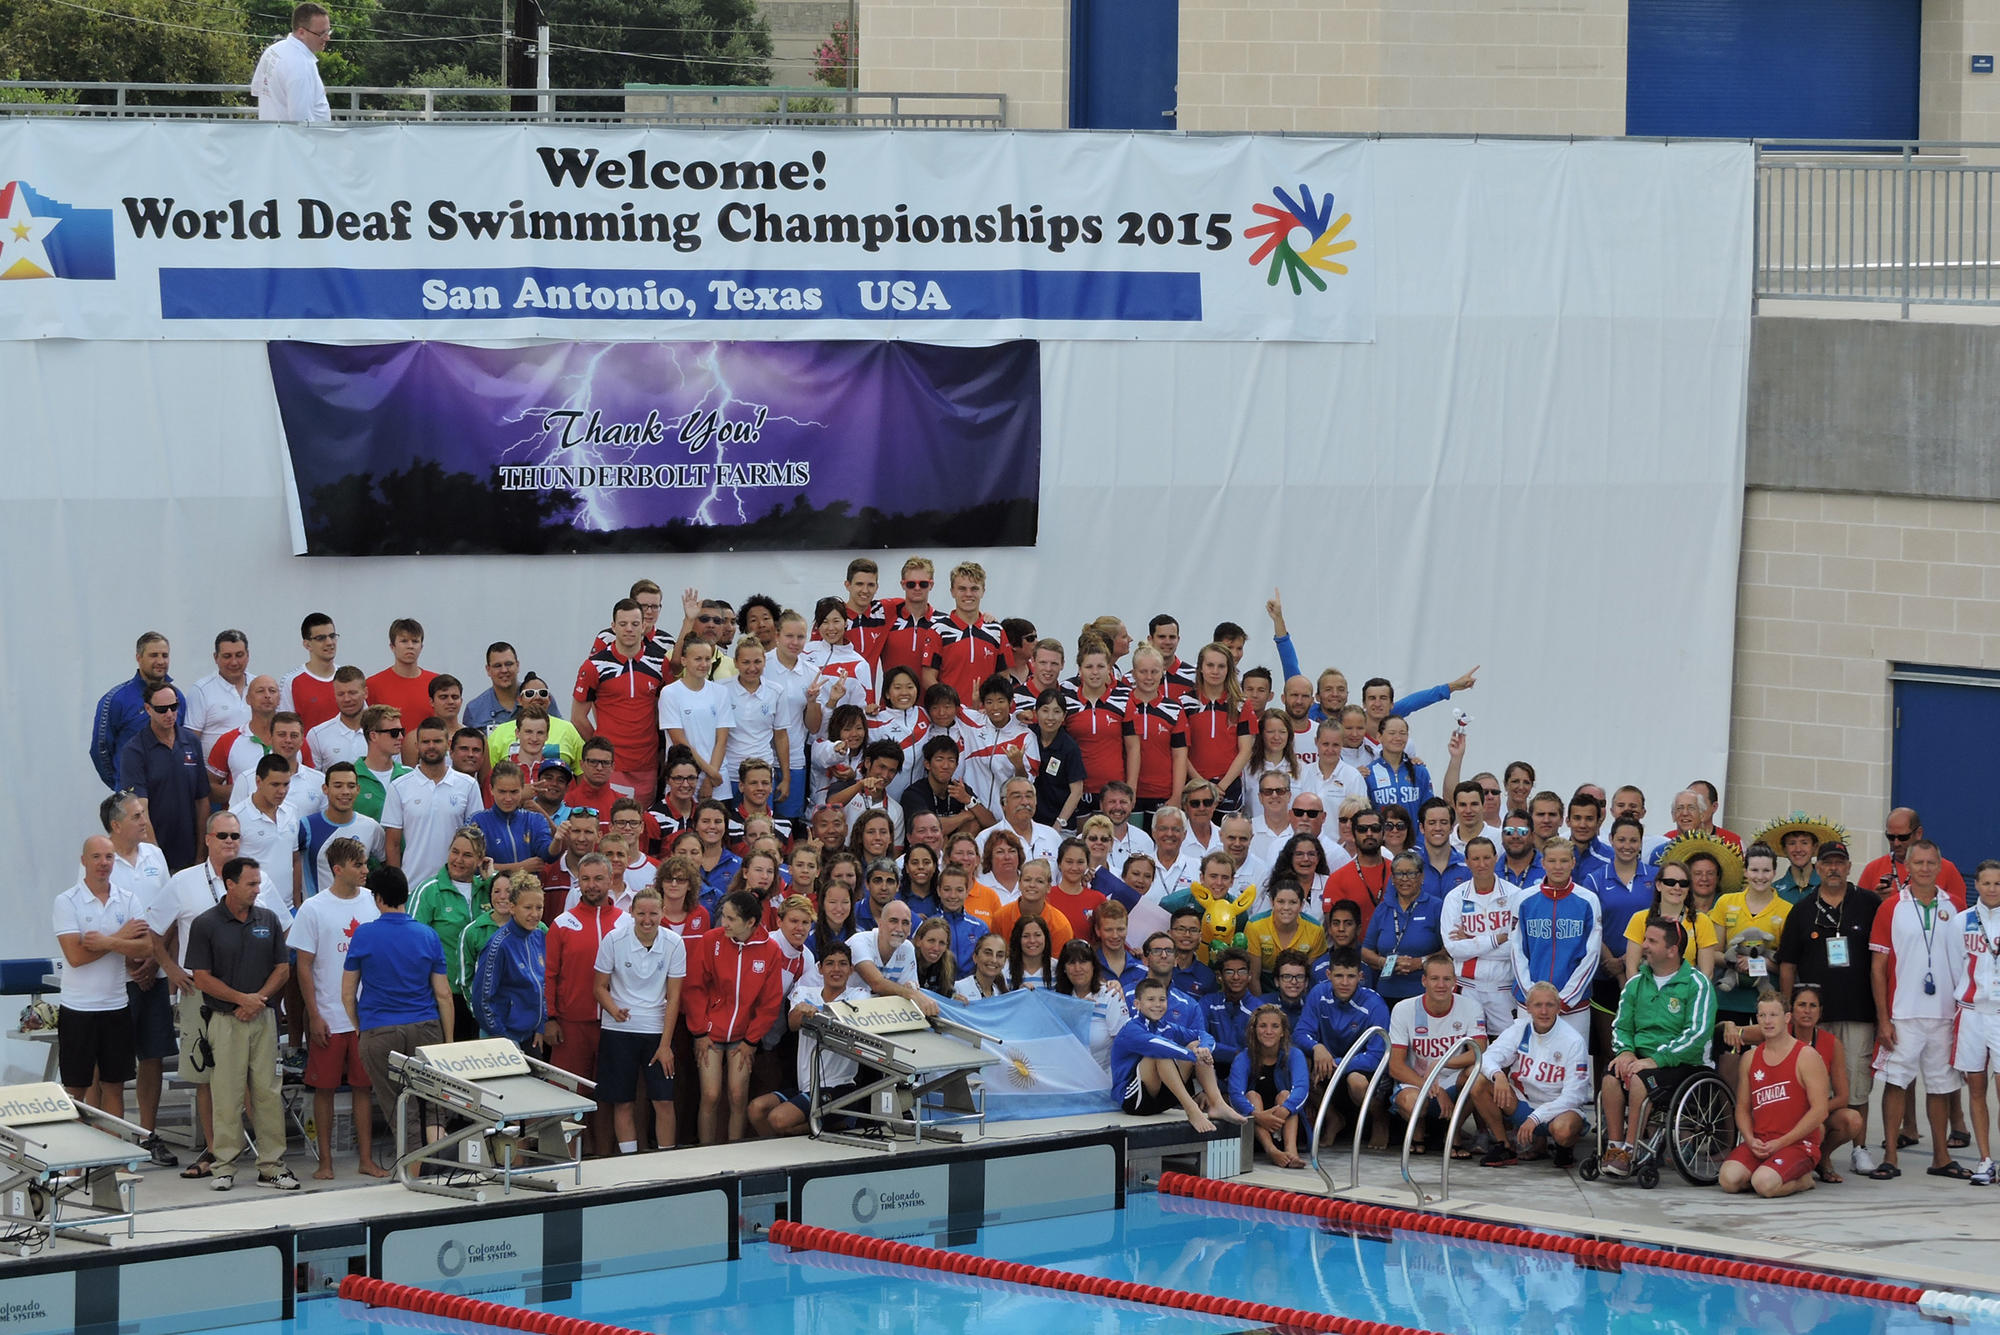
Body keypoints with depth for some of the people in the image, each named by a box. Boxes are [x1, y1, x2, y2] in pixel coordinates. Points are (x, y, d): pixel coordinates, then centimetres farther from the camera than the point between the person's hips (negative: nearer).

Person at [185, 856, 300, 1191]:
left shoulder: (269, 921, 7)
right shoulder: (206, 925, -4)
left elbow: (283, 969, 8)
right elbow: (202, 978, -6)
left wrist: (259, 999, -7)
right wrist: (241, 998, -13)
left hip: (263, 1018, 3)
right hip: (225, 1020, -3)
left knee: (268, 1091, 2)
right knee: (226, 1094, -2)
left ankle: (272, 1165, 6)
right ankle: (225, 1165, 4)